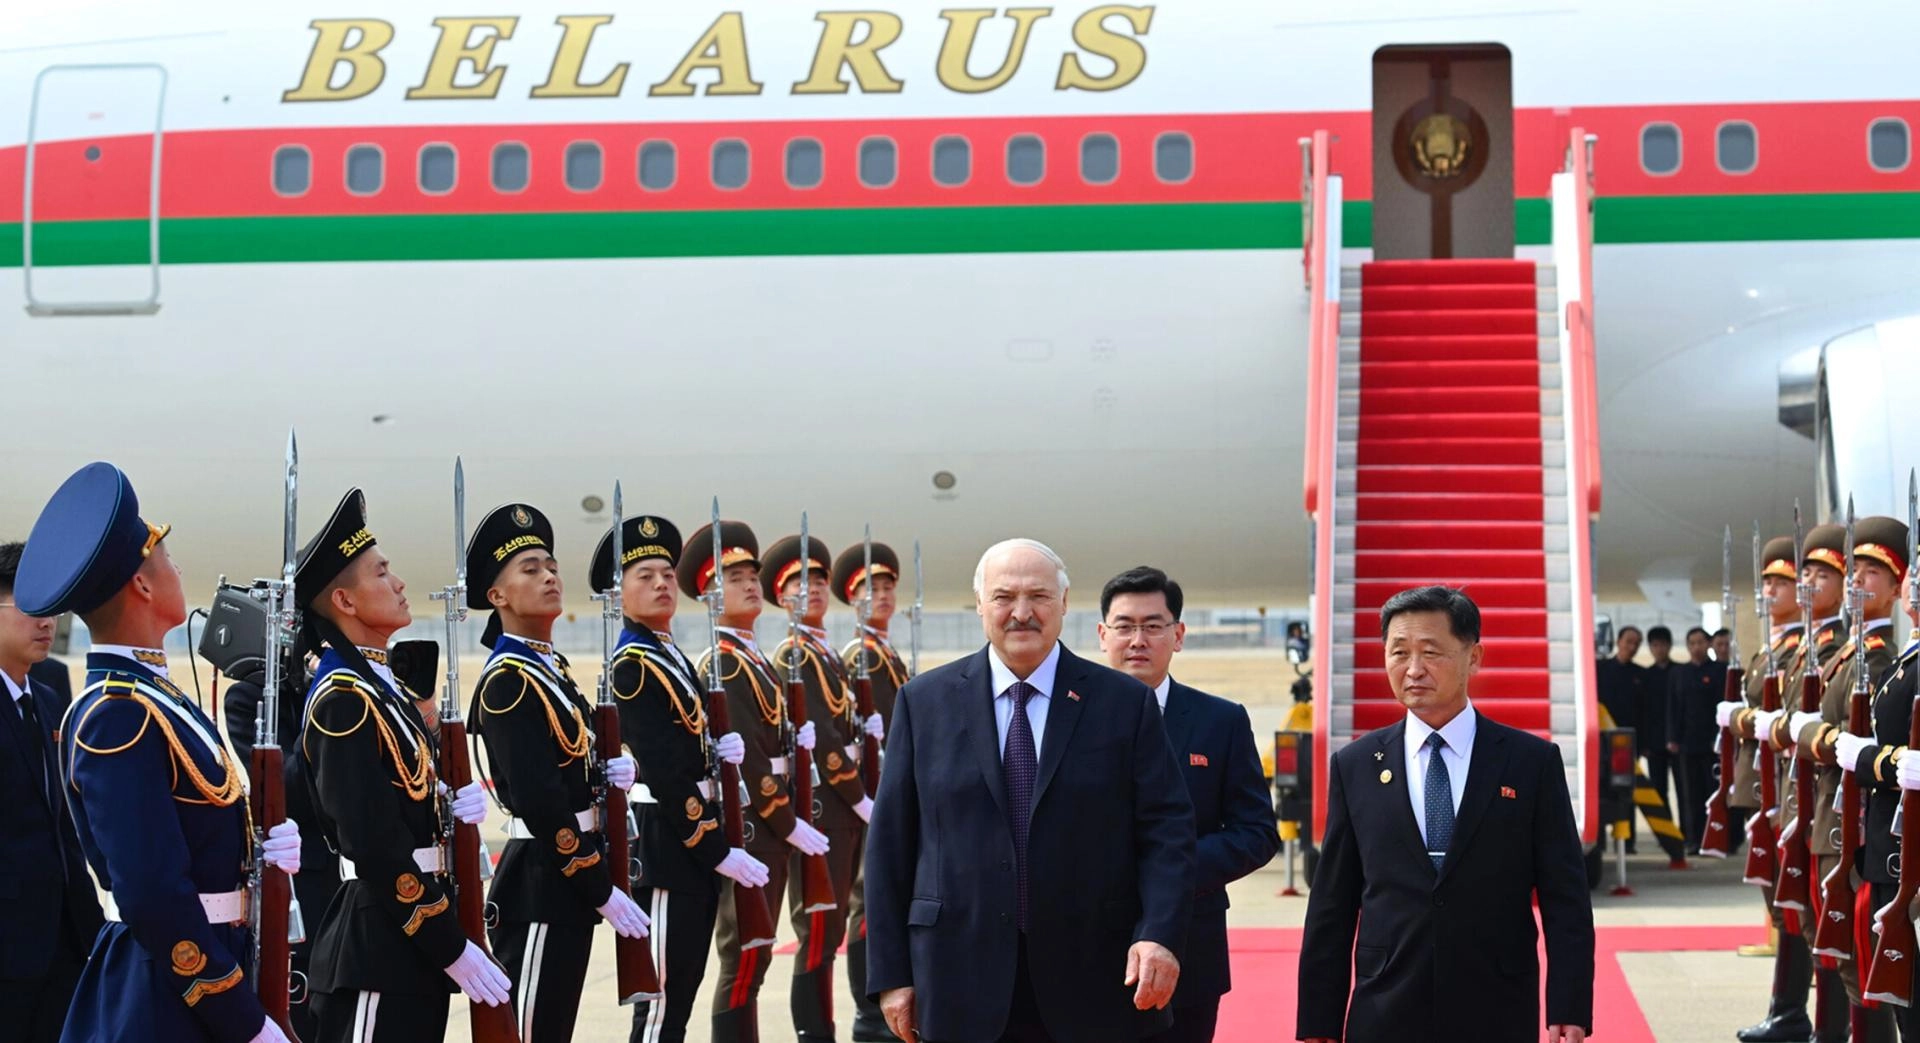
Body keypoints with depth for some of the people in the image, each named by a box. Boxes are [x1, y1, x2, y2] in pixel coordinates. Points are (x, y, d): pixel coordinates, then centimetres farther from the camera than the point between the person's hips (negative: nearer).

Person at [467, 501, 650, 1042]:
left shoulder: (551, 668, 13)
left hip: (567, 884, 9)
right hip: (540, 886, -9)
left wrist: (606, 774, 0)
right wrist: (603, 891, -19)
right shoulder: (507, 682, -16)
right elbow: (538, 802, -22)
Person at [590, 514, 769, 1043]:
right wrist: (720, 851, -18)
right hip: (666, 845, -9)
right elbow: (662, 774, -20)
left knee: (683, 985, 14)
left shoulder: (674, 658, 15)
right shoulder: (632, 668, -14)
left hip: (696, 841, 9)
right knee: (663, 997, -4)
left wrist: (721, 749, 4)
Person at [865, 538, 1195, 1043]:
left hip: (1093, 987, 0)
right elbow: (891, 840, 5)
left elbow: (1166, 831, 0)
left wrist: (1160, 934, -15)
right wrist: (891, 971, 0)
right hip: (963, 987, 1)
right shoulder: (924, 702, 5)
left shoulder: (1126, 703, 3)